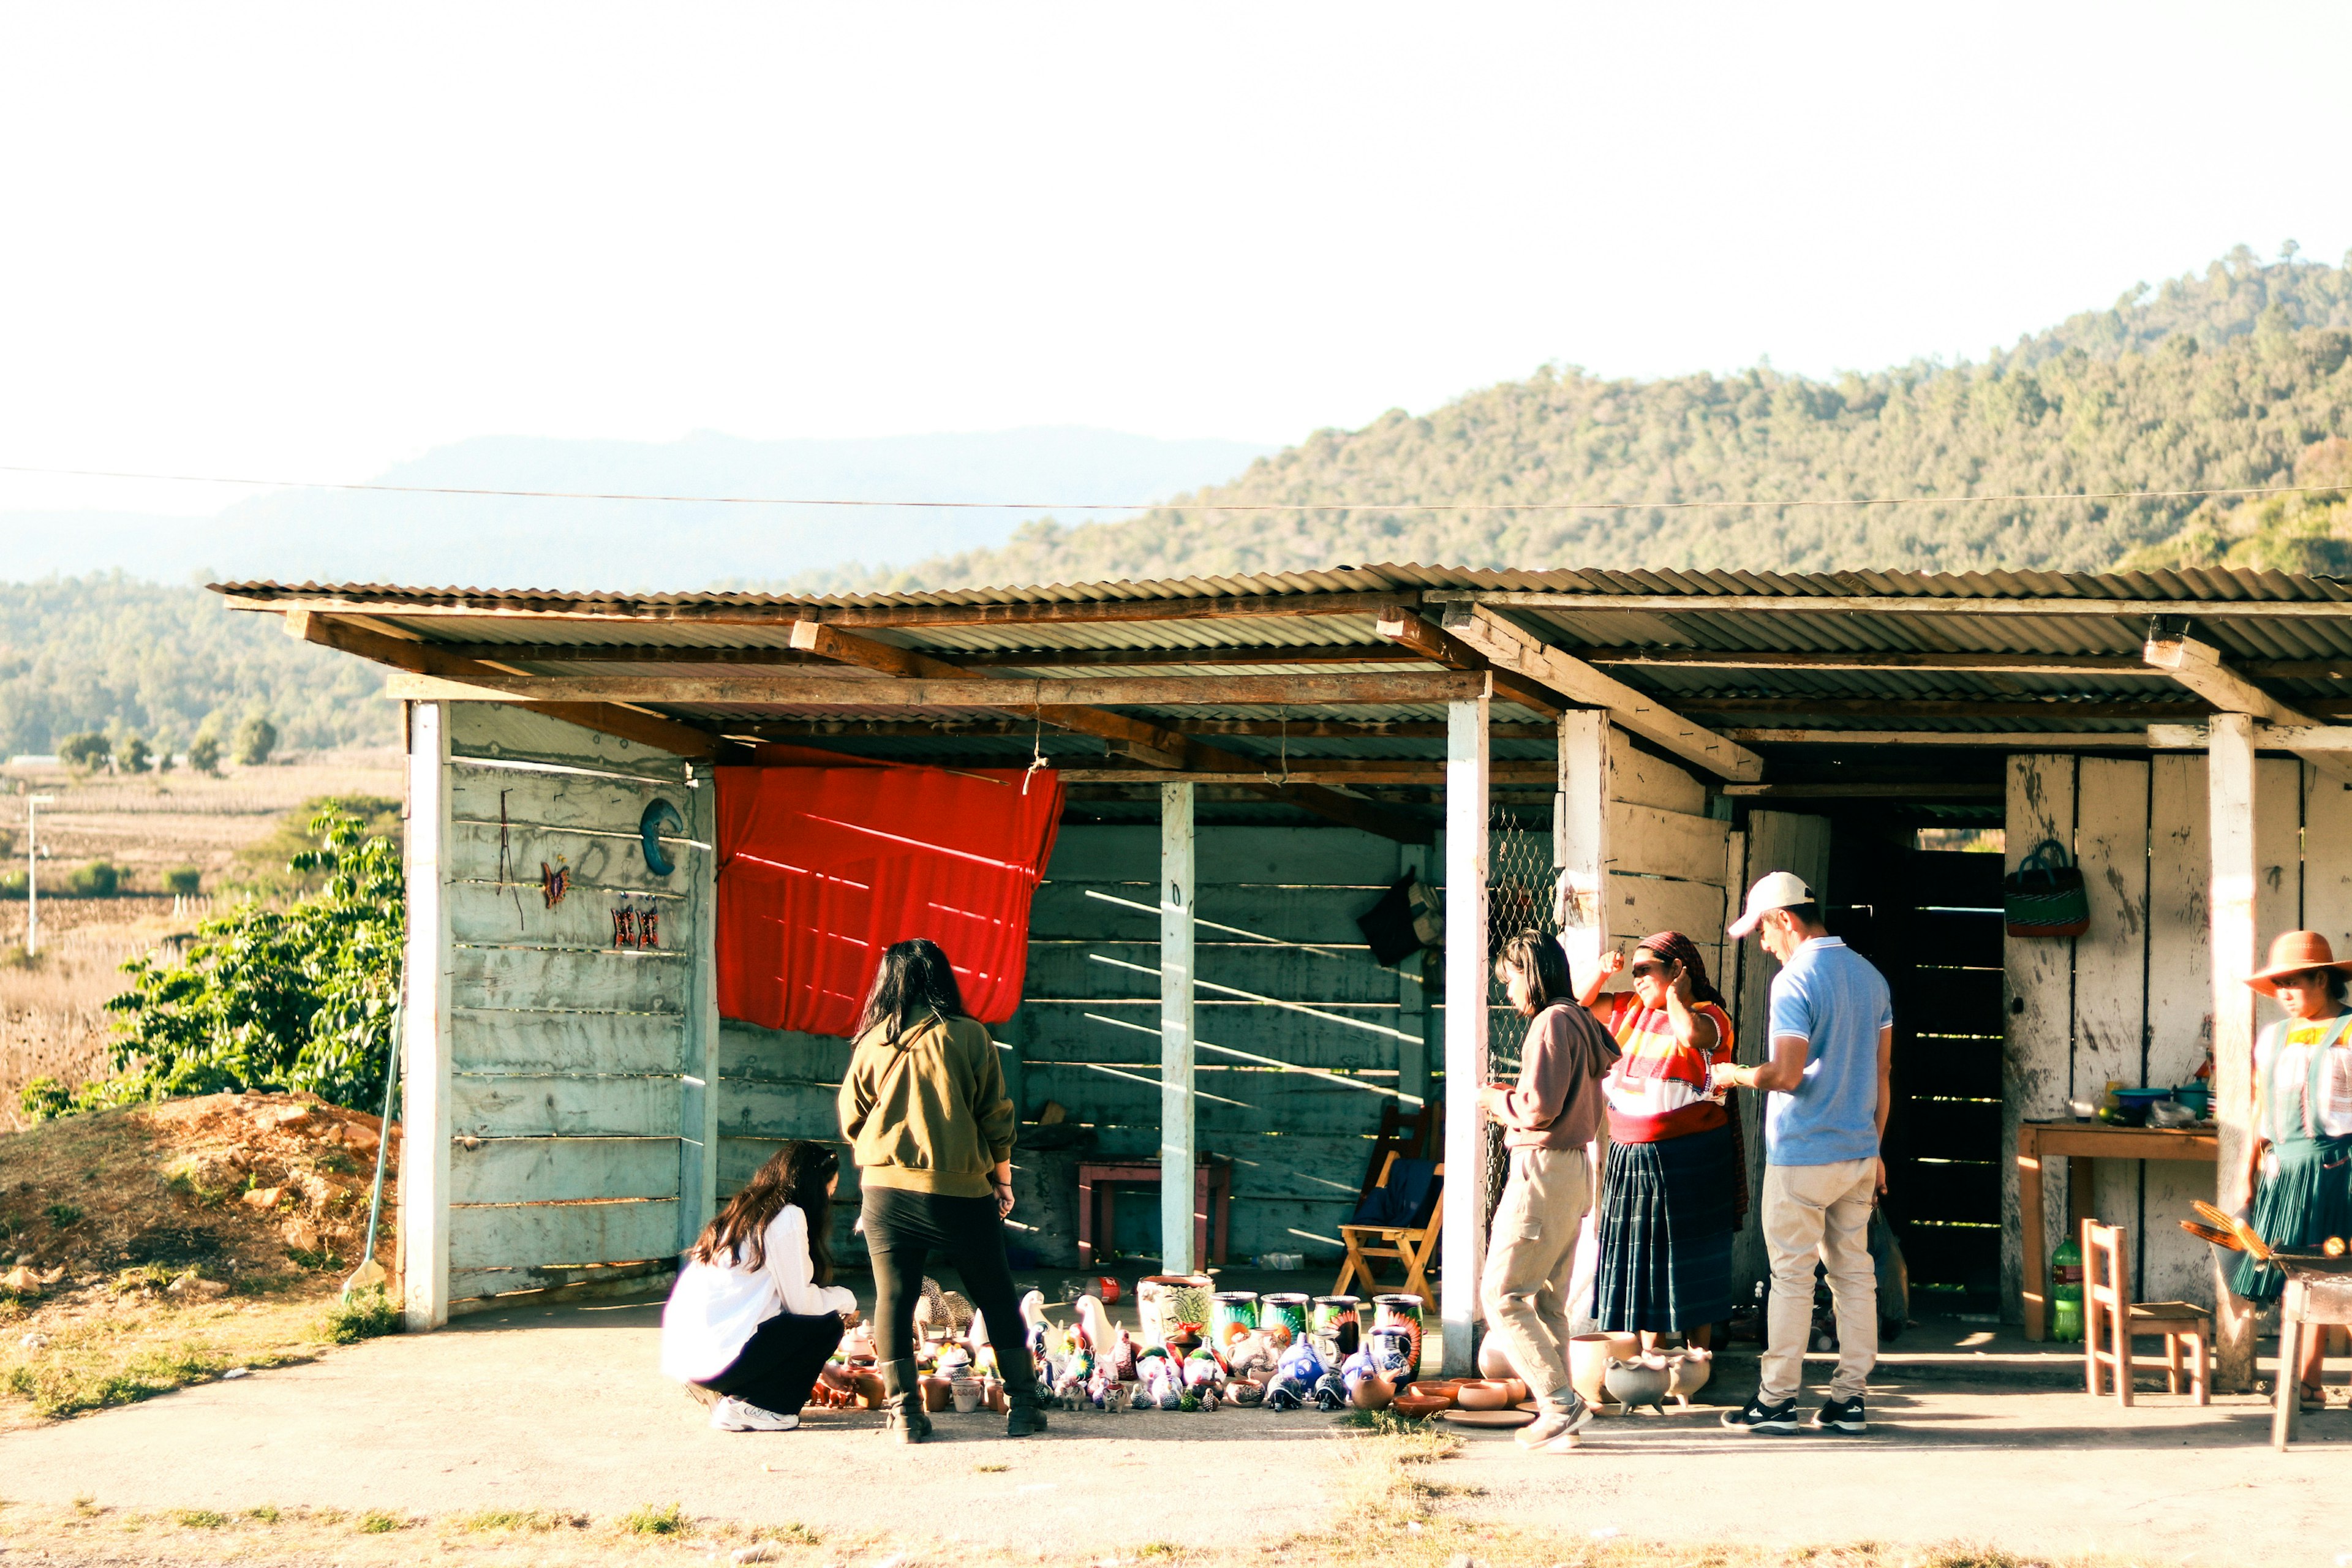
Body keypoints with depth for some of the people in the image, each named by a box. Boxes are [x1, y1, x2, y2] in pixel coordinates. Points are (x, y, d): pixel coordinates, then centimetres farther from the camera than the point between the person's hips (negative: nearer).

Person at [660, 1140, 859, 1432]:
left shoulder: (740, 1213, 21)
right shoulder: (787, 1217, -6)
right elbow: (800, 1301, -7)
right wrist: (844, 1299, 14)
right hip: (717, 1358, -9)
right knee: (828, 1323, 3)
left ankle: (726, 1394, 13)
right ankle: (746, 1406, -1)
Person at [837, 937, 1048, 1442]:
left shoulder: (872, 1044, 1)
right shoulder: (969, 1038, -3)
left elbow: (851, 1120, 10)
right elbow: (996, 1117, 0)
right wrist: (1002, 1178, 12)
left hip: (887, 1189, 1)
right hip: (961, 1191, -1)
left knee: (894, 1297, 6)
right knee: (997, 1297, 11)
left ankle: (904, 1413, 3)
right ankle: (1022, 1406, 12)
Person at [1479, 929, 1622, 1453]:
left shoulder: (1552, 1022, -13)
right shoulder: (1582, 1023, 16)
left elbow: (1539, 1107, -20)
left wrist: (1497, 1099, -1)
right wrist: (1512, 1100, 16)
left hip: (1543, 1169, -10)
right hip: (1574, 1169, 10)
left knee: (1502, 1296, -7)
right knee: (1547, 1301, 11)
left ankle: (1560, 1401, -12)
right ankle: (1560, 1415, 10)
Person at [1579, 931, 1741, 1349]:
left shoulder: (1709, 1016, -9)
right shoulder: (1630, 1008, 12)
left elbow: (1691, 1034, -31)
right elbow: (1581, 1004, 17)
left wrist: (1676, 996, -14)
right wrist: (1602, 971, 0)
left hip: (1688, 1157, -6)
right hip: (1630, 1154, 6)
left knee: (1687, 1259, 1)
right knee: (1640, 1253, 10)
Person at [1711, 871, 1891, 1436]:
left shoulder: (1795, 981, -14)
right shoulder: (1870, 976, 10)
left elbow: (1788, 1074, -21)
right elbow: (1882, 1070, 14)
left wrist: (1736, 1075, -3)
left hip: (1801, 1156, -7)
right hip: (1859, 1152, 7)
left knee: (1792, 1276, -1)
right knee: (1855, 1272, 8)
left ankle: (1777, 1399, 3)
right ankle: (1849, 1398, 10)